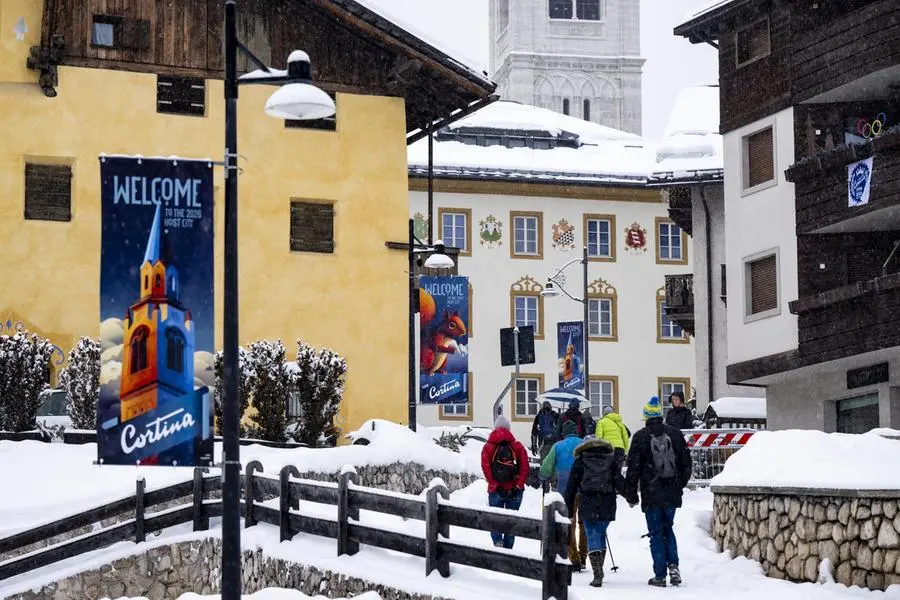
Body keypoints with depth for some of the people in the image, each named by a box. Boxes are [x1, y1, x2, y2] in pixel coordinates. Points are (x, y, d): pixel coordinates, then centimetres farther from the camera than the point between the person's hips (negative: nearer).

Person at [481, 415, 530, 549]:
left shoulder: (488, 447, 1)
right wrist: (518, 486, -7)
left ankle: (498, 541, -13)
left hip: (496, 491, -1)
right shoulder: (518, 446, 2)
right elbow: (525, 467, -6)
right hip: (515, 491, 1)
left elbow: (486, 468, -10)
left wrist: (495, 485, -9)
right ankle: (508, 547, 10)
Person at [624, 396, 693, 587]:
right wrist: (680, 484, 23)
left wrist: (631, 494, 3)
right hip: (672, 493, 3)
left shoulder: (640, 437, -7)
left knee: (656, 533, 4)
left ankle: (660, 575, 2)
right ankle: (673, 565, 0)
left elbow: (633, 468, -5)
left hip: (651, 494, -3)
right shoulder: (675, 434, 4)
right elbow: (686, 464, 10)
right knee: (668, 529, 18)